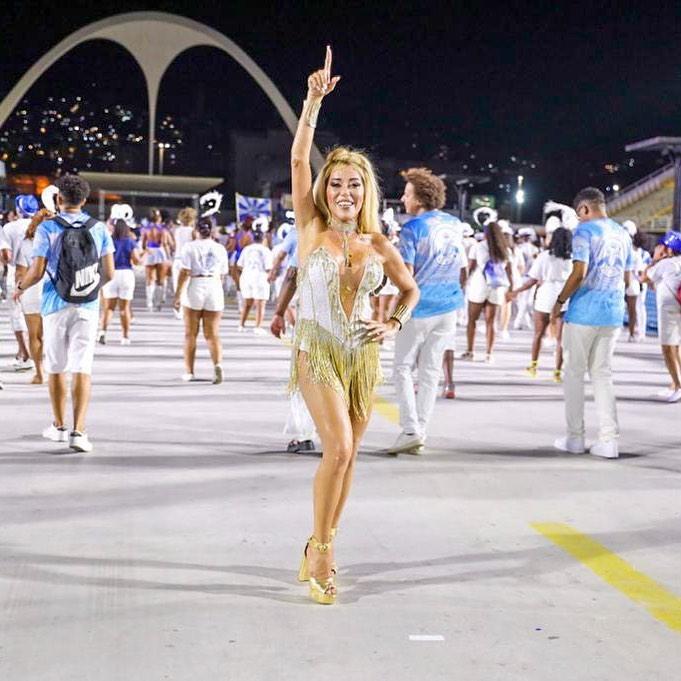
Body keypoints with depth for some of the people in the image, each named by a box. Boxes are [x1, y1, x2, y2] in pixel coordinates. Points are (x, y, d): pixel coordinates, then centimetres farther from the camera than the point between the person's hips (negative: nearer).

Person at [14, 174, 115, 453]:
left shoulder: (47, 228, -6)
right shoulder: (99, 229, 1)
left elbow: (37, 272, -9)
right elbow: (109, 273, 1)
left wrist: (19, 287, 11)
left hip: (56, 305, -1)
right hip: (88, 307, 1)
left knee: (55, 367, 14)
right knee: (82, 369, -1)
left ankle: (59, 426, 26)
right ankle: (78, 431, -11)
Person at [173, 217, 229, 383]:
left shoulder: (190, 247, 0)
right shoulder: (220, 249, 9)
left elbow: (185, 272, -8)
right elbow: (223, 275, 12)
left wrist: (178, 294, -5)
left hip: (195, 288, -2)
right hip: (215, 288, 2)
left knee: (190, 334, 9)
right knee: (213, 334, 4)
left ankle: (189, 371, 13)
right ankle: (218, 363, -20)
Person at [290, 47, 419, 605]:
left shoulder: (378, 244, 5)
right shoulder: (311, 228, -3)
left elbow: (410, 288, 20)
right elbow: (299, 159, -12)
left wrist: (394, 324, 1)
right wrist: (314, 100, -19)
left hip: (362, 355, 4)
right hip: (318, 350, -4)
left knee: (347, 454, 7)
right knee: (338, 447, -17)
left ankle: (320, 547, 23)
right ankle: (320, 553, -3)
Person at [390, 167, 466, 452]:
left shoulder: (412, 228, -11)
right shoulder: (455, 224, 9)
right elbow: (463, 270, 16)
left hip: (419, 307, -6)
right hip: (448, 306, 6)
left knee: (403, 368, 3)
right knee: (430, 371, 9)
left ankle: (411, 430, -7)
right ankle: (421, 431, 10)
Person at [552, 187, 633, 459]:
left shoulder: (585, 230, -9)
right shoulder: (622, 234, 12)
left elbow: (579, 272, -18)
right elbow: (626, 278, 17)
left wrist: (560, 301, -7)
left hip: (584, 313, -6)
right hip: (613, 314, 6)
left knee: (574, 373, 6)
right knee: (602, 375, 10)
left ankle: (575, 437, 10)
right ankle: (608, 440, 4)